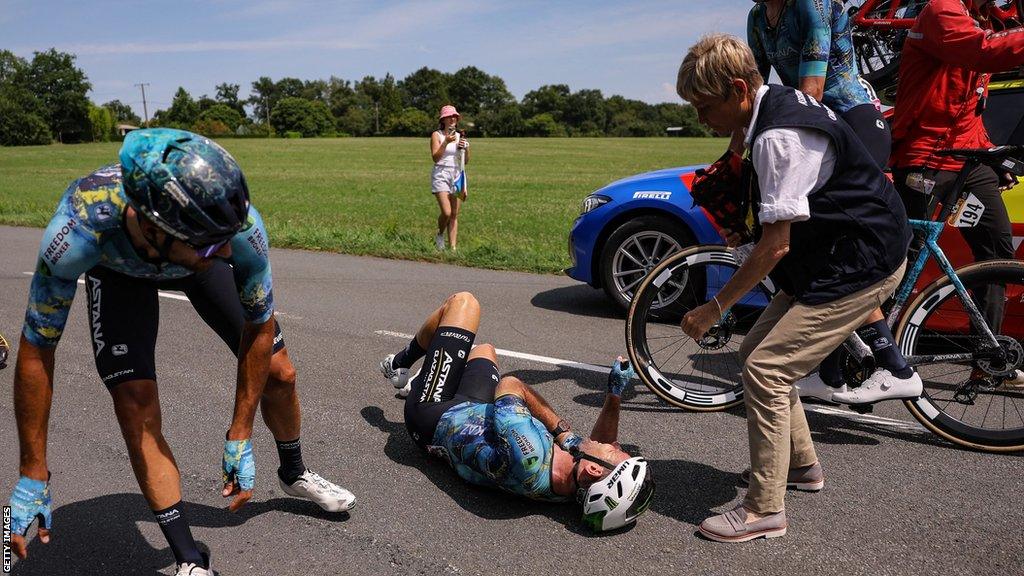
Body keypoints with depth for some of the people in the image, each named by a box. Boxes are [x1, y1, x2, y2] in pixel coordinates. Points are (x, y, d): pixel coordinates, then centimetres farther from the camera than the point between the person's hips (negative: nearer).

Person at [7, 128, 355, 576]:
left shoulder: (239, 225, -40)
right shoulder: (79, 229, -44)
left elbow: (258, 326, -23)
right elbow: (36, 351, -30)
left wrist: (239, 438, -19)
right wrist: (33, 477, -22)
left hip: (190, 257, 1)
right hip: (118, 267, -1)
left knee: (279, 373, 0)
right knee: (137, 410, -17)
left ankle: (294, 475, 31)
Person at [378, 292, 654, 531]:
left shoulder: (529, 455, -48)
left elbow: (510, 385, -29)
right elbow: (603, 441, -3)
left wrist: (562, 430, -22)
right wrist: (615, 394, -17)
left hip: (434, 417, -5)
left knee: (463, 301, 1)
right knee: (484, 350, 31)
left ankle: (400, 363, 27)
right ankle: (416, 379, 54)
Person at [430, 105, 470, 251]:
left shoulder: (460, 136, 14)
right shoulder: (436, 135, 1)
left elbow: (466, 161, 12)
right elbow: (435, 157, -10)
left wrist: (465, 148, -6)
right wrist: (446, 142, -19)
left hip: (457, 176, 5)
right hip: (441, 175, -4)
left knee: (455, 215, 2)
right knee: (446, 212, -16)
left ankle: (453, 247, 5)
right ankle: (440, 235, 13)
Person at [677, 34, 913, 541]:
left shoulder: (779, 137, -25)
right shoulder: (782, 104, 6)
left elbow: (776, 244, -25)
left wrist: (714, 308, -19)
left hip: (861, 264, -10)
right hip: (839, 255, 10)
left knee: (765, 369, -14)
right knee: (756, 350, 13)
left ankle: (765, 510, -3)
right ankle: (801, 463, 30)